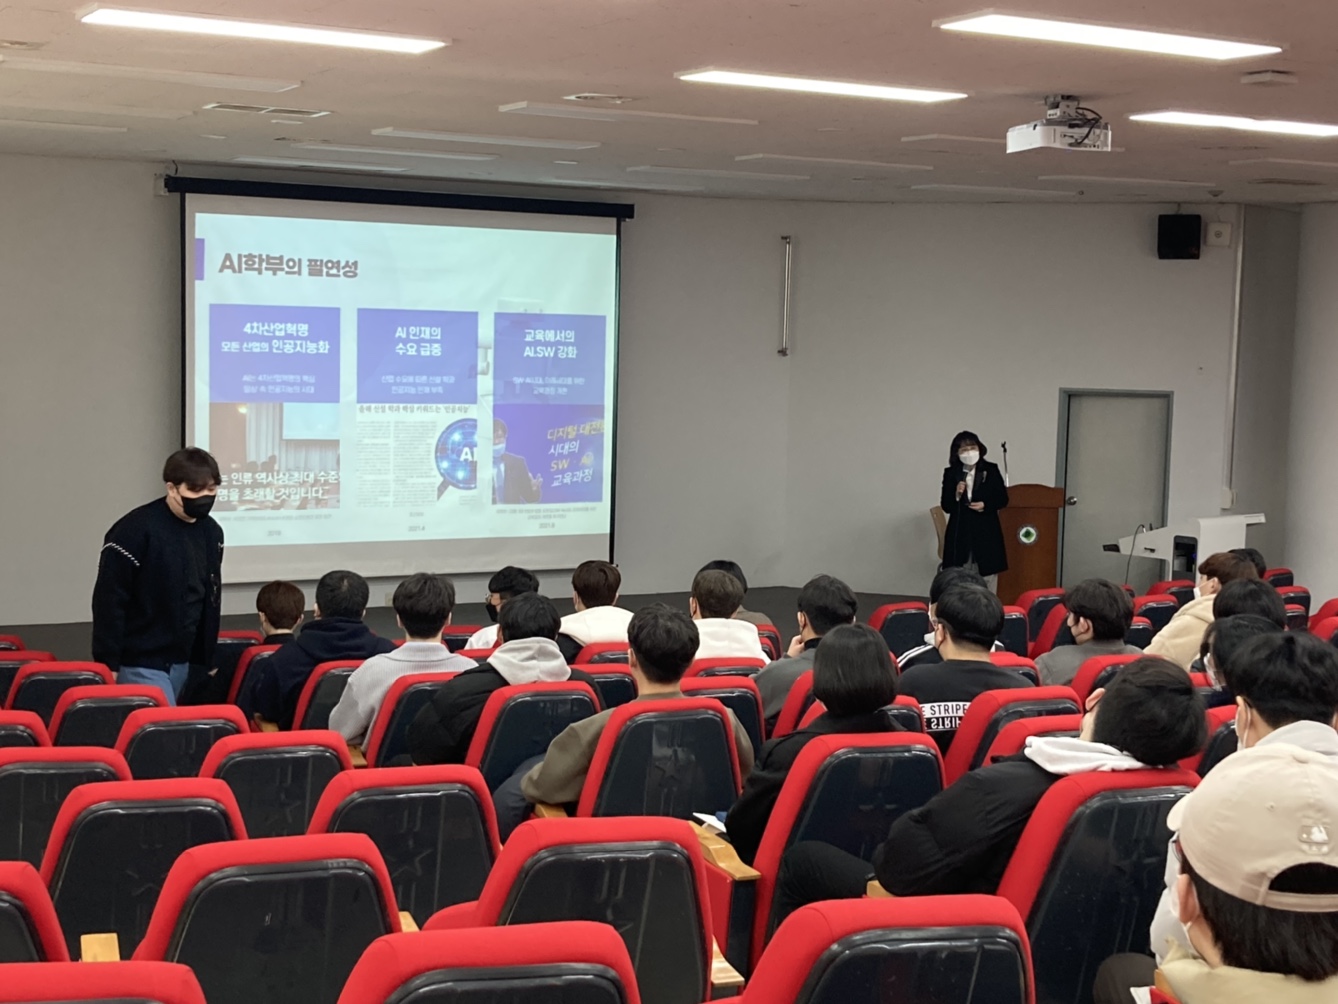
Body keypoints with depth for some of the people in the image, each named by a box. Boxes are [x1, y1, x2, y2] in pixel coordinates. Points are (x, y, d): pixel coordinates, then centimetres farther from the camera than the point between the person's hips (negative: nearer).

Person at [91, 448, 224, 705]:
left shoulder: (211, 532, 7)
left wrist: (206, 660, 16)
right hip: (140, 664, -7)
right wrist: (108, 664, -16)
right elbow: (108, 599, -15)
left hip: (183, 662, 7)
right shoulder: (137, 529, -15)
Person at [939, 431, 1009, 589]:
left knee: (987, 577, 3)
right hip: (959, 535, 0)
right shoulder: (951, 473, 2)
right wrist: (956, 495, -18)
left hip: (986, 533, 0)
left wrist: (985, 505, -13)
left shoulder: (991, 470, 1)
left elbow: (1003, 499, 4)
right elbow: (945, 506, 1)